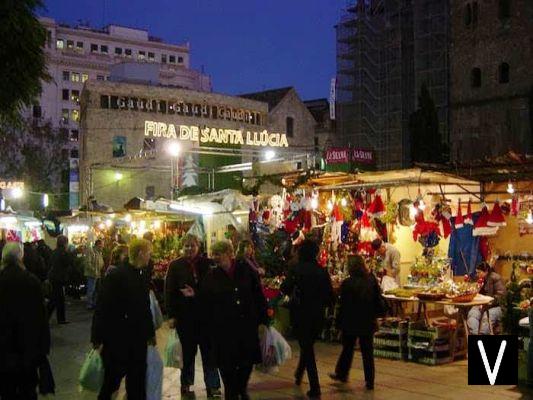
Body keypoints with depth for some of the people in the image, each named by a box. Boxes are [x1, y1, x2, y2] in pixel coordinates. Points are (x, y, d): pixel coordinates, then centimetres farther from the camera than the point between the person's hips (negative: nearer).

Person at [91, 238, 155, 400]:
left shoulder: (140, 276, 8)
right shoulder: (116, 276, -15)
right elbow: (102, 308, -16)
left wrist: (150, 332, 18)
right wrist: (97, 338, -16)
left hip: (137, 341, 7)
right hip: (117, 340, -7)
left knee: (137, 385, 13)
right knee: (112, 381, 7)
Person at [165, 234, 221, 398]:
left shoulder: (207, 263, 0)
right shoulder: (175, 265, 0)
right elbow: (169, 291, -2)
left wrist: (196, 293, -13)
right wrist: (171, 315, -7)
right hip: (184, 315, 0)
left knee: (208, 350, 3)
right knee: (188, 351, 8)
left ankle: (212, 386, 10)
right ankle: (186, 384, 22)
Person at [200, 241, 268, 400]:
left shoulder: (246, 271, 0)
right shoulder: (211, 277, 0)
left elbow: (259, 297, 2)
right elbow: (205, 305, 0)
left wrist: (262, 320, 0)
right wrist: (209, 328, -4)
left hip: (247, 326, 1)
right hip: (223, 329, -1)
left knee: (247, 362, 9)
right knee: (227, 365, 5)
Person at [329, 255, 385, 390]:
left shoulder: (347, 284, -15)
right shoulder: (372, 280, -5)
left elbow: (343, 306, -10)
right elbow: (379, 301, 2)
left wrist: (339, 322, -2)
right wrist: (379, 313, 16)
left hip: (350, 323, -2)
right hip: (368, 323, 3)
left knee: (347, 349, 16)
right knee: (367, 352, 8)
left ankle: (341, 374, 31)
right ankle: (370, 381, 9)